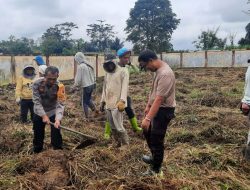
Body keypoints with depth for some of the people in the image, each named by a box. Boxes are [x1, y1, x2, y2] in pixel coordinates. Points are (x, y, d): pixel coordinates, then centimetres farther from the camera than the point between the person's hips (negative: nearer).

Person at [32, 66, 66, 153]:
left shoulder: (59, 86, -25)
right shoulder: (37, 83, -24)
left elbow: (60, 104, -28)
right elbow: (36, 101, -23)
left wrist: (58, 119, -43)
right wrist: (44, 115, -31)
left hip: (53, 112, -1)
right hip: (39, 113, 1)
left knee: (56, 133, -2)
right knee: (38, 134, 12)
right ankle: (37, 152, 34)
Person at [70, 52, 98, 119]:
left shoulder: (80, 66, -17)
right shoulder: (89, 65, 4)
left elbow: (78, 79, -15)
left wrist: (73, 88, -4)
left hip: (86, 86, -7)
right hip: (92, 85, 7)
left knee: (85, 102, 8)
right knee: (89, 99, 26)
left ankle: (86, 117, 15)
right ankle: (95, 110, 19)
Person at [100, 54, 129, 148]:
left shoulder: (123, 71, -6)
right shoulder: (107, 73, 16)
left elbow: (125, 86, -14)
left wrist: (122, 101, -24)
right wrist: (102, 102, 17)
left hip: (117, 104, -7)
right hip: (108, 104, 7)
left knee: (118, 126, -7)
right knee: (112, 126, 13)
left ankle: (125, 144, 10)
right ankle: (117, 142, 28)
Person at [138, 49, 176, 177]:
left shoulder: (165, 74, -28)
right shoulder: (158, 70, 4)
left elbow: (159, 99, -32)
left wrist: (148, 118, -34)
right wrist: (148, 106, 19)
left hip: (164, 110, -10)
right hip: (156, 108, 10)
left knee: (156, 140, 2)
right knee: (147, 132, 24)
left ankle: (156, 170, 20)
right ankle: (155, 158, 43)